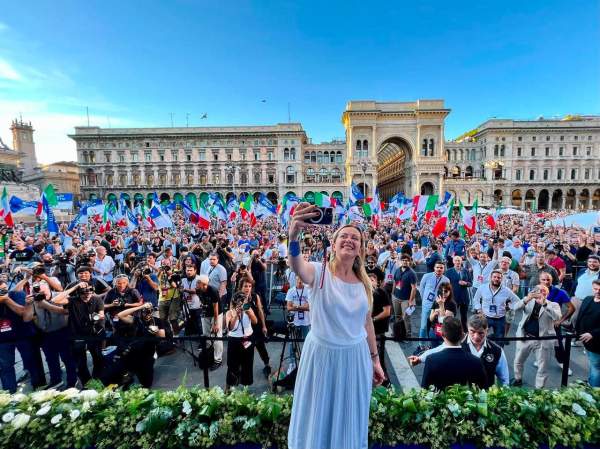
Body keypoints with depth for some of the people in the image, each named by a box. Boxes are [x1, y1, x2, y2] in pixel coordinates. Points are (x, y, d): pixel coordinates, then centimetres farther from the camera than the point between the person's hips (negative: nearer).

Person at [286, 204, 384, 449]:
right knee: (317, 419, 17)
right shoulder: (320, 272, -15)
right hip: (322, 354, -3)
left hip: (356, 357, 4)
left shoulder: (364, 283, -1)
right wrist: (293, 236, -58)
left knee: (350, 422, 22)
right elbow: (298, 267, -39)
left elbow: (367, 321, 9)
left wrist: (375, 359, 13)